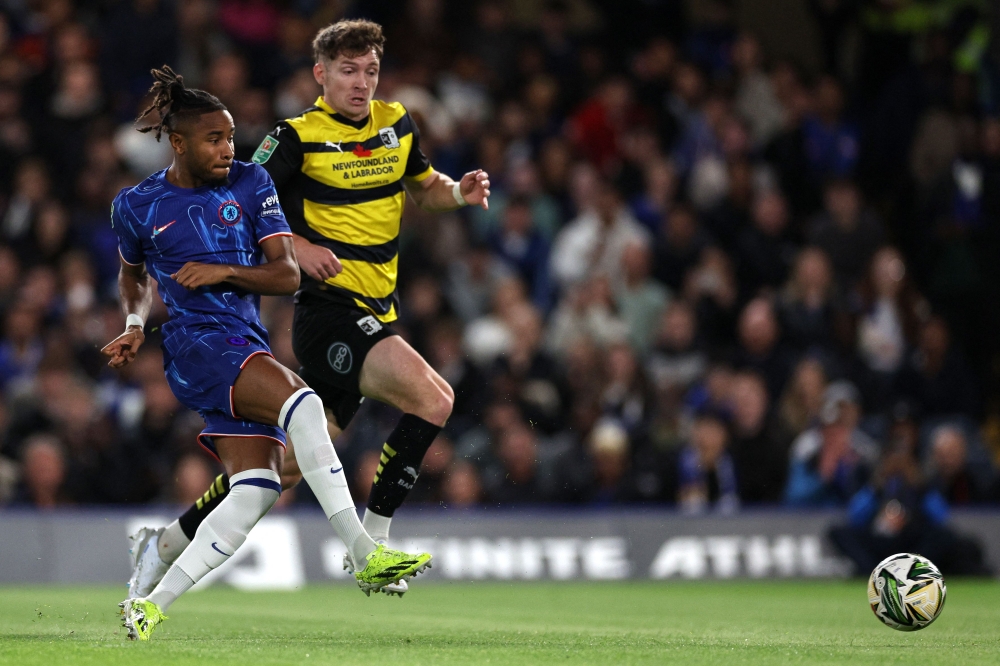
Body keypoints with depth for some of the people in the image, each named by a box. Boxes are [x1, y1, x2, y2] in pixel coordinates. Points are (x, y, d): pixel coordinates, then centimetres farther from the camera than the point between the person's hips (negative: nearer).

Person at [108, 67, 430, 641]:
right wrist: (135, 326, 8)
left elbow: (287, 274, 2)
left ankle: (153, 604, -3)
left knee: (256, 492, -9)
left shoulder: (250, 183, 7)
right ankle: (365, 555, -32)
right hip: (196, 341, -5)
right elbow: (135, 276, 25)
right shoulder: (137, 206, 4)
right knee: (299, 401, -31)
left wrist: (225, 272, -11)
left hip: (249, 347, 5)